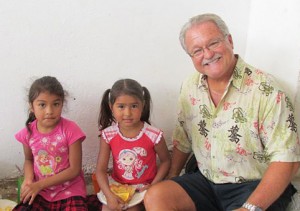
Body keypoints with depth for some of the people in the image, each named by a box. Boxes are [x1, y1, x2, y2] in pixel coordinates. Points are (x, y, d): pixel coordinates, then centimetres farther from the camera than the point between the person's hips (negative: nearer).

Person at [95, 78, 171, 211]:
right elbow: (100, 170, -10)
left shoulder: (153, 135, -18)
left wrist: (153, 186, -13)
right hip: (117, 185, 2)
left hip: (143, 187, -2)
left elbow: (165, 161, -3)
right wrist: (109, 196, -24)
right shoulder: (108, 135, -12)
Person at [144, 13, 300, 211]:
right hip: (206, 181, 5)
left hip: (256, 187, -4)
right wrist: (171, 179, 5)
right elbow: (183, 141, 14)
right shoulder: (190, 87, 2)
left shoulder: (265, 89, -16)